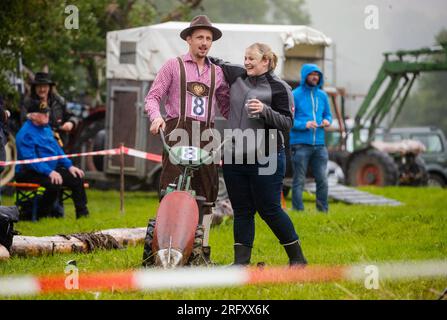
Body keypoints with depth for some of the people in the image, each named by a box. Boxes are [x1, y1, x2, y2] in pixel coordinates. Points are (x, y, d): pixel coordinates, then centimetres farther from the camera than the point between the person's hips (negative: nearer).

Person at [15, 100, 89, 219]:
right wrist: (49, 172, -31)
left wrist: (69, 166, 8)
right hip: (29, 173, -9)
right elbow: (30, 159, -24)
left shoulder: (46, 128, 13)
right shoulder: (26, 133, -16)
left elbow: (57, 150, 20)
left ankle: (83, 214, 5)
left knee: (77, 177, -2)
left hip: (51, 170, 9)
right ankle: (42, 214, -15)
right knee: (54, 183, -34)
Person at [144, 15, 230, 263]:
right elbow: (153, 96, 3)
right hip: (178, 132, -4)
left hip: (206, 136, 4)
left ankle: (203, 251, 11)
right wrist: (156, 116, -17)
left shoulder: (216, 72, 17)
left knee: (206, 194, 4)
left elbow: (226, 104, 21)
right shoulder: (173, 66, 6)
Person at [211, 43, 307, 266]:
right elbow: (216, 64, 27)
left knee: (270, 210, -1)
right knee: (241, 211, 8)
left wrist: (265, 110, -20)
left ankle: (297, 258, 12)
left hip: (265, 159, -5)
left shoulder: (279, 88, -4)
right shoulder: (237, 76, 10)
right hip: (234, 159, 5)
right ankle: (241, 261, 12)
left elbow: (287, 124, -8)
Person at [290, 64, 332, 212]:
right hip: (300, 144, -4)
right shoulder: (295, 95, -3)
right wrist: (304, 124, -20)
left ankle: (323, 211, 11)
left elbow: (328, 115, 20)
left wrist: (327, 121, -3)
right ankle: (298, 211, 4)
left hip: (319, 144, 4)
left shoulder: (322, 95, 12)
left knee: (322, 180, 3)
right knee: (299, 181, -1)